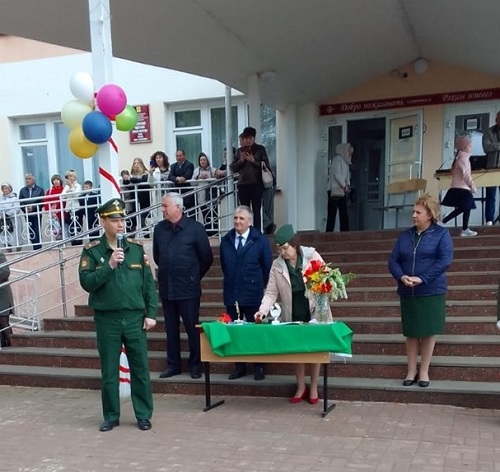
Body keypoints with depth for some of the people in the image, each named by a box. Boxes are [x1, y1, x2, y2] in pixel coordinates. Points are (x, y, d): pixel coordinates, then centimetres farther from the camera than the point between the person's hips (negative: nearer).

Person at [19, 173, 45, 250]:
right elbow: (21, 203, 5)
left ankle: (37, 248, 1)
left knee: (37, 232, -5)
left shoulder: (40, 189, 3)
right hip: (28, 214, 2)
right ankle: (37, 248, 8)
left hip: (37, 214, -2)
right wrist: (25, 208, -14)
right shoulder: (22, 190, 10)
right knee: (31, 233, 2)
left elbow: (42, 202, -4)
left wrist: (33, 207, -15)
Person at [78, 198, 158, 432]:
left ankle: (144, 415, 19)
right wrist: (109, 265, -21)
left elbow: (148, 283, 4)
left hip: (135, 318, 1)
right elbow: (86, 282, -11)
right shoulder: (92, 251, -2)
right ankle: (111, 416, 23)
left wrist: (151, 313, 0)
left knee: (140, 369, 6)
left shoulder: (136, 248, 3)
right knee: (109, 371, 9)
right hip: (106, 319, -1)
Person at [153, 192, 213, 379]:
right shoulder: (159, 229, 3)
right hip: (166, 288, 4)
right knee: (171, 329, 12)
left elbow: (207, 257, -2)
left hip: (188, 288, -4)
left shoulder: (195, 228, -9)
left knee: (192, 328, 5)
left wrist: (194, 276, 7)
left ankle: (195, 365, 18)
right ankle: (173, 365, 23)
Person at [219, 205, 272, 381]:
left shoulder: (260, 241, -5)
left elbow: (267, 266, 0)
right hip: (232, 294, 3)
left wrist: (261, 286, 5)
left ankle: (258, 368, 18)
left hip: (253, 294, -3)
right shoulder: (226, 240, 5)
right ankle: (239, 367, 19)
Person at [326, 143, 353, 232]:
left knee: (344, 215, 7)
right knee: (332, 214, -8)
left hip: (342, 192, 9)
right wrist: (344, 186, -12)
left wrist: (348, 185, 0)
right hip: (335, 191, -9)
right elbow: (337, 174, -17)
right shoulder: (337, 159, -8)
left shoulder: (345, 162, 18)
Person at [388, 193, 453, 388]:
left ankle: (424, 371, 18)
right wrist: (401, 277, -16)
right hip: (407, 292, 3)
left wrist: (422, 278, -20)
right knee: (411, 332, 9)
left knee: (428, 332, 5)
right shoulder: (405, 235, 9)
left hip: (431, 292, -3)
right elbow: (393, 260, 4)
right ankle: (411, 370, 20)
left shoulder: (441, 234, -3)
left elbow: (445, 260, -14)